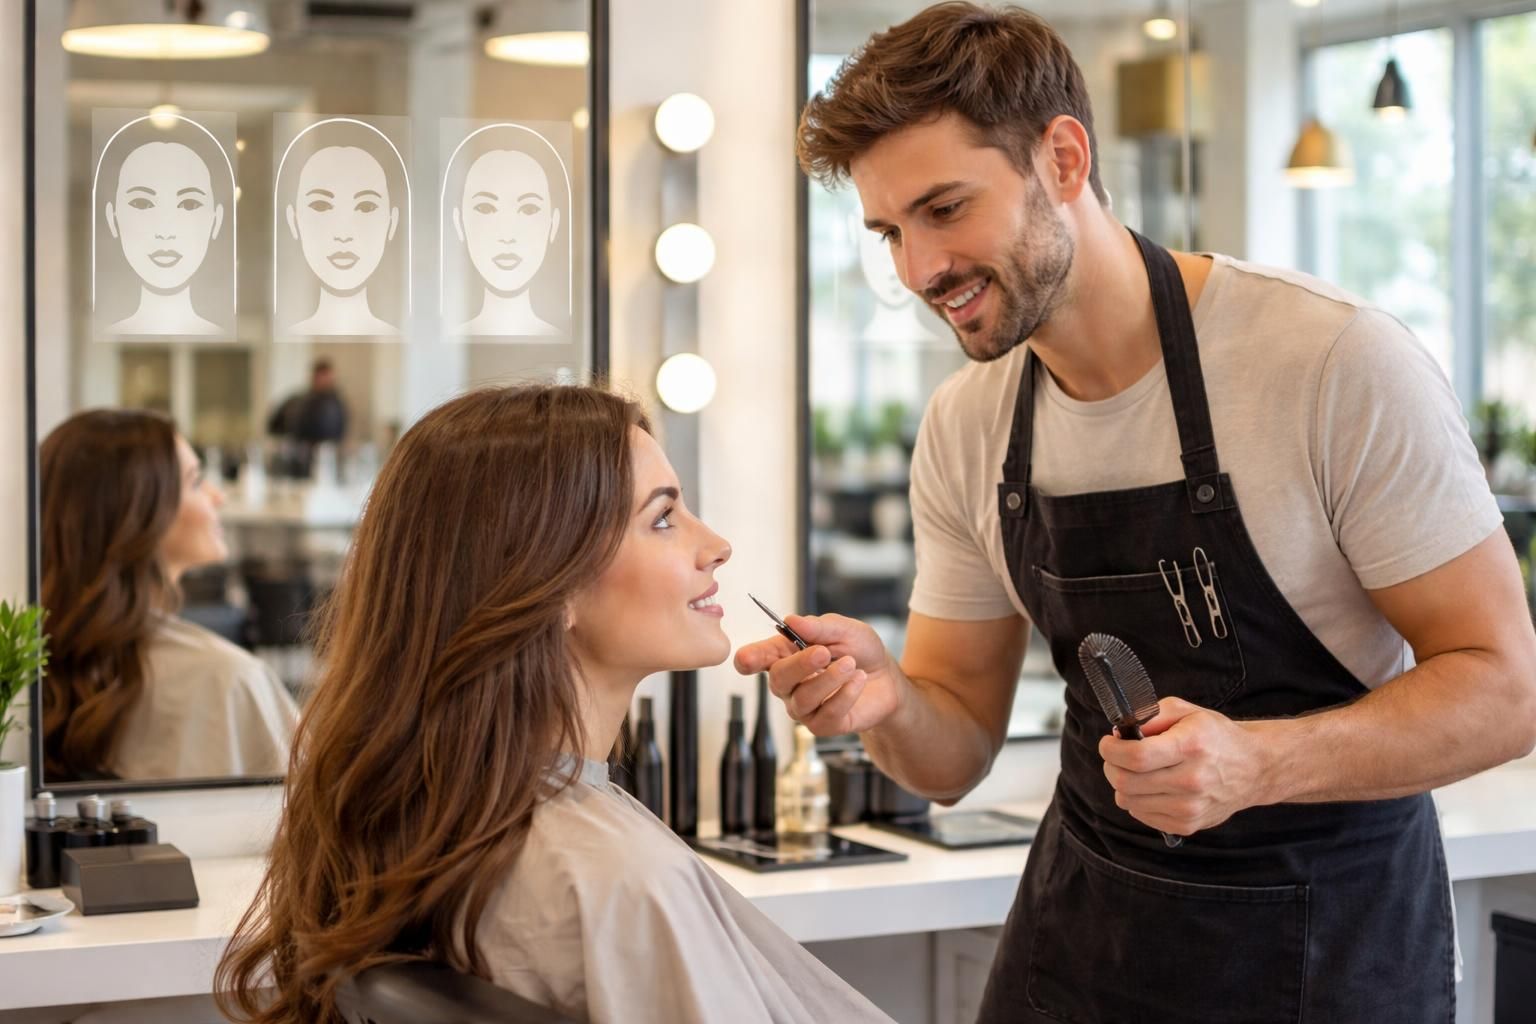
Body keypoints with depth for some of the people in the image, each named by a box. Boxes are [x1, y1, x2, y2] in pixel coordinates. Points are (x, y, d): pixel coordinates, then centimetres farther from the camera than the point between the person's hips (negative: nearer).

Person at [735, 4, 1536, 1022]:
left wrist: (1254, 764, -32)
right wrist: (884, 701, -20)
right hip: (1079, 937, 5)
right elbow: (957, 754, 3)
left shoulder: (1341, 363, -20)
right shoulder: (964, 430, -3)